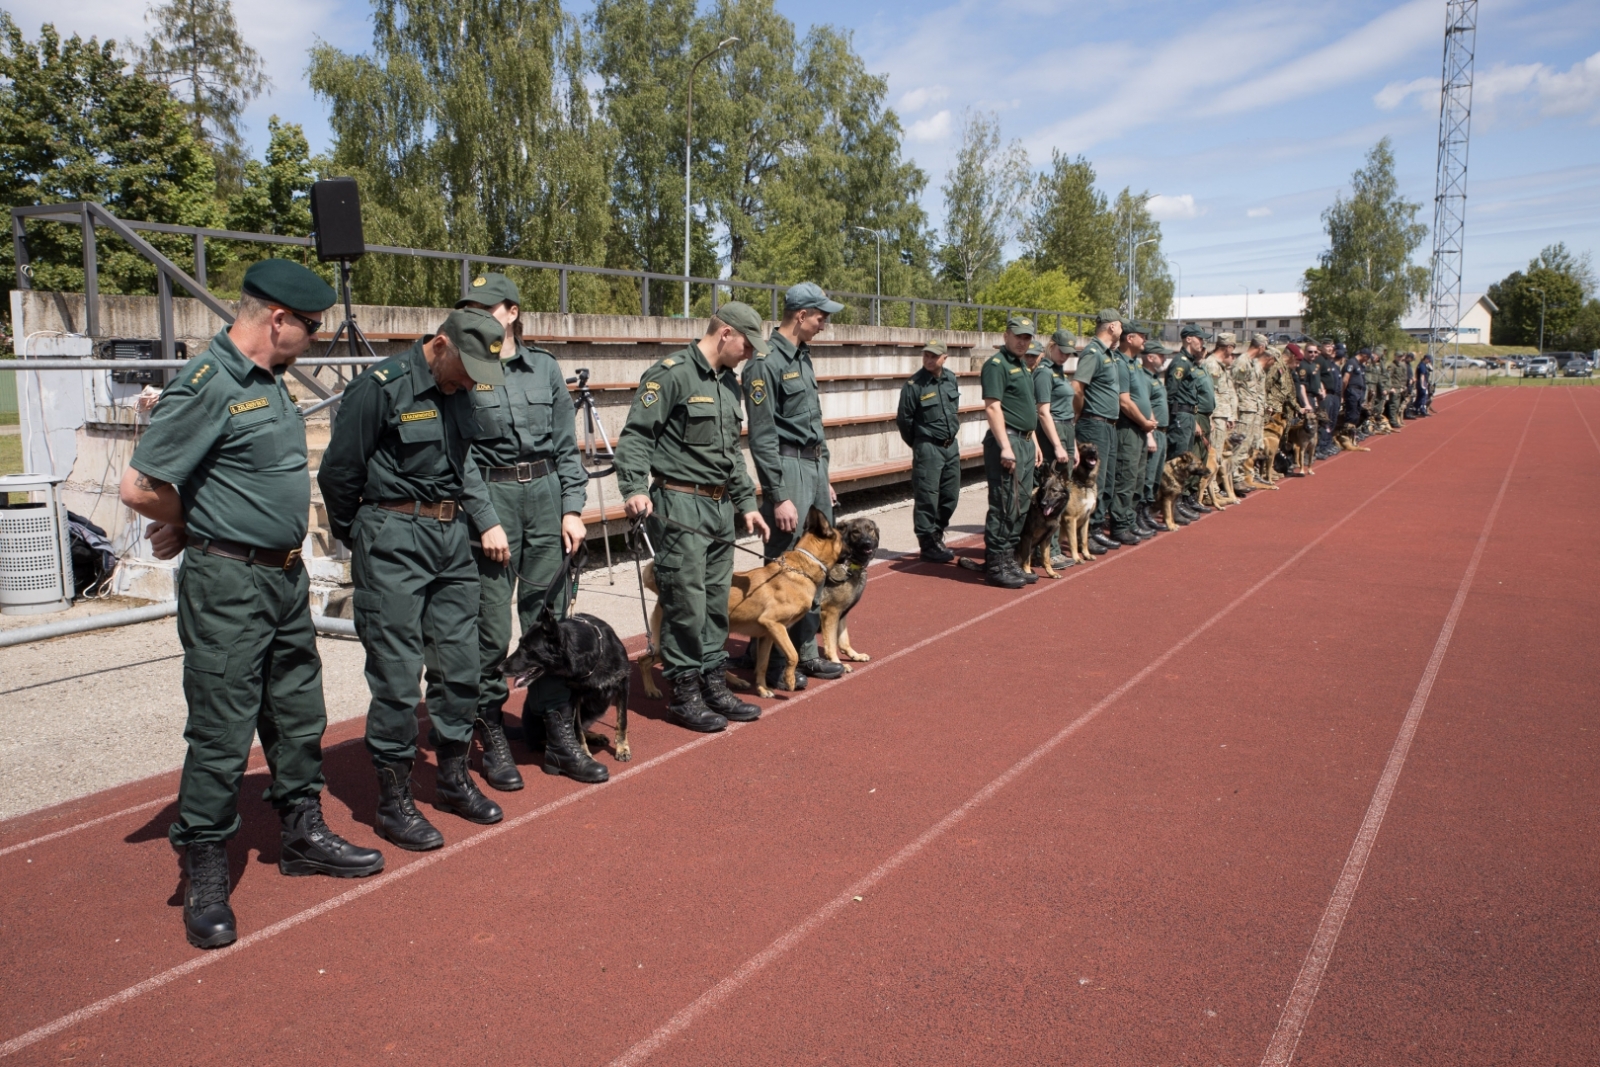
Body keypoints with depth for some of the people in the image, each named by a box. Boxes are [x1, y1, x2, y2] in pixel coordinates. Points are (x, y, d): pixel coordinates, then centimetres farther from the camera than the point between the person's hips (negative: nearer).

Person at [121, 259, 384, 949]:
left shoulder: (269, 381, 11)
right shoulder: (207, 386, -18)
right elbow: (139, 486, -20)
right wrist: (195, 528, -2)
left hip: (285, 577, 9)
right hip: (228, 586, -8)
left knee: (298, 716, 17)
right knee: (222, 733, 1)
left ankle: (303, 835, 33)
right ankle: (205, 878, 15)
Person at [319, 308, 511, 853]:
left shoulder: (458, 393, 10)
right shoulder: (379, 387, -13)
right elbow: (338, 473, -8)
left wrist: (488, 521, 8)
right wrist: (358, 539, 5)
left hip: (453, 540, 7)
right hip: (394, 542, -7)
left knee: (461, 664, 11)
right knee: (398, 675, -2)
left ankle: (453, 777, 27)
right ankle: (393, 801, 12)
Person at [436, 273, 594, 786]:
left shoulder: (544, 366, 7)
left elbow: (566, 444, 9)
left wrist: (572, 508, 2)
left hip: (546, 495, 3)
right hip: (489, 498, -3)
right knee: (491, 627, 0)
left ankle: (559, 736, 17)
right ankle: (492, 739, 15)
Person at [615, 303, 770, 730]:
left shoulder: (728, 383, 18)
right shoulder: (672, 374, -10)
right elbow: (635, 434, -15)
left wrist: (747, 503, 21)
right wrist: (635, 487, -27)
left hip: (720, 506, 9)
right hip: (680, 504, -8)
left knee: (716, 599, 12)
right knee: (686, 602, -5)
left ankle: (714, 685, 23)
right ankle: (684, 694, 7)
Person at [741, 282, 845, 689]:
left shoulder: (802, 357, 15)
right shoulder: (767, 362, -14)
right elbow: (762, 437, -17)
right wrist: (779, 497, -19)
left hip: (816, 466, 9)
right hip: (789, 468, -9)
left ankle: (806, 652, 25)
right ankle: (773, 662, 9)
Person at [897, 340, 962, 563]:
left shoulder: (951, 380, 5)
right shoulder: (914, 384, -13)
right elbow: (903, 419, -8)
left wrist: (954, 433, 17)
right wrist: (918, 444, 3)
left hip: (951, 446, 7)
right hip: (928, 448, -6)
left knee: (950, 496, 12)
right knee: (927, 498, -2)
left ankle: (937, 536, 28)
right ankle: (928, 545, 7)